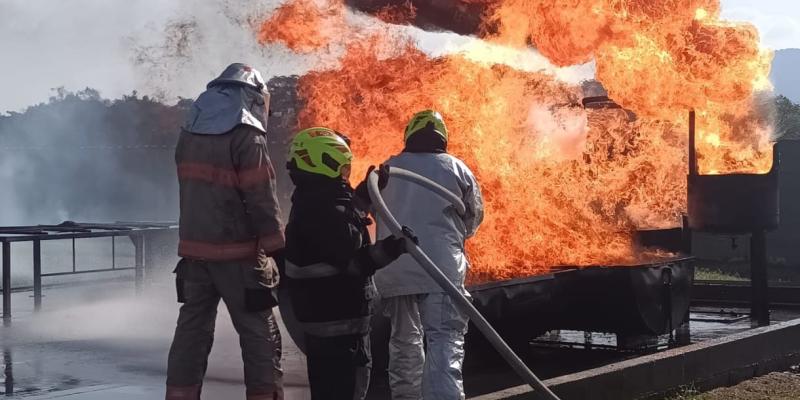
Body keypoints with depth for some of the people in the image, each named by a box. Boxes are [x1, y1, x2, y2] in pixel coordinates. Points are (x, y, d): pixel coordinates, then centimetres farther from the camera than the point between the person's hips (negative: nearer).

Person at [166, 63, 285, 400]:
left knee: (192, 328, 13)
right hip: (237, 252, -6)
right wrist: (277, 249, -8)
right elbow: (262, 199, -15)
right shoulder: (246, 136, -13)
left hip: (194, 248, 6)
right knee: (259, 332, 2)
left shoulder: (189, 133, 9)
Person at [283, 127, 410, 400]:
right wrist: (389, 249, -30)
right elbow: (352, 263, -27)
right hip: (339, 316, -10)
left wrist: (368, 190, 18)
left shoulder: (311, 201, 8)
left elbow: (349, 210, 27)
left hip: (319, 311, 10)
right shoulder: (326, 212, -24)